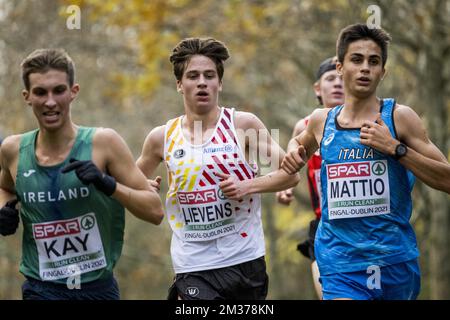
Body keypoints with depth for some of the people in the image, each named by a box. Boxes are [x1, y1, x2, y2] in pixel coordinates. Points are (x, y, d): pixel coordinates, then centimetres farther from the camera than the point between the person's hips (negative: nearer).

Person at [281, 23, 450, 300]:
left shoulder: (399, 117, -2)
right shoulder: (322, 121, 7)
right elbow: (300, 143, 32)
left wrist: (395, 148, -15)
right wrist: (294, 153, 9)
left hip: (395, 260, -1)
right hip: (340, 264, 1)